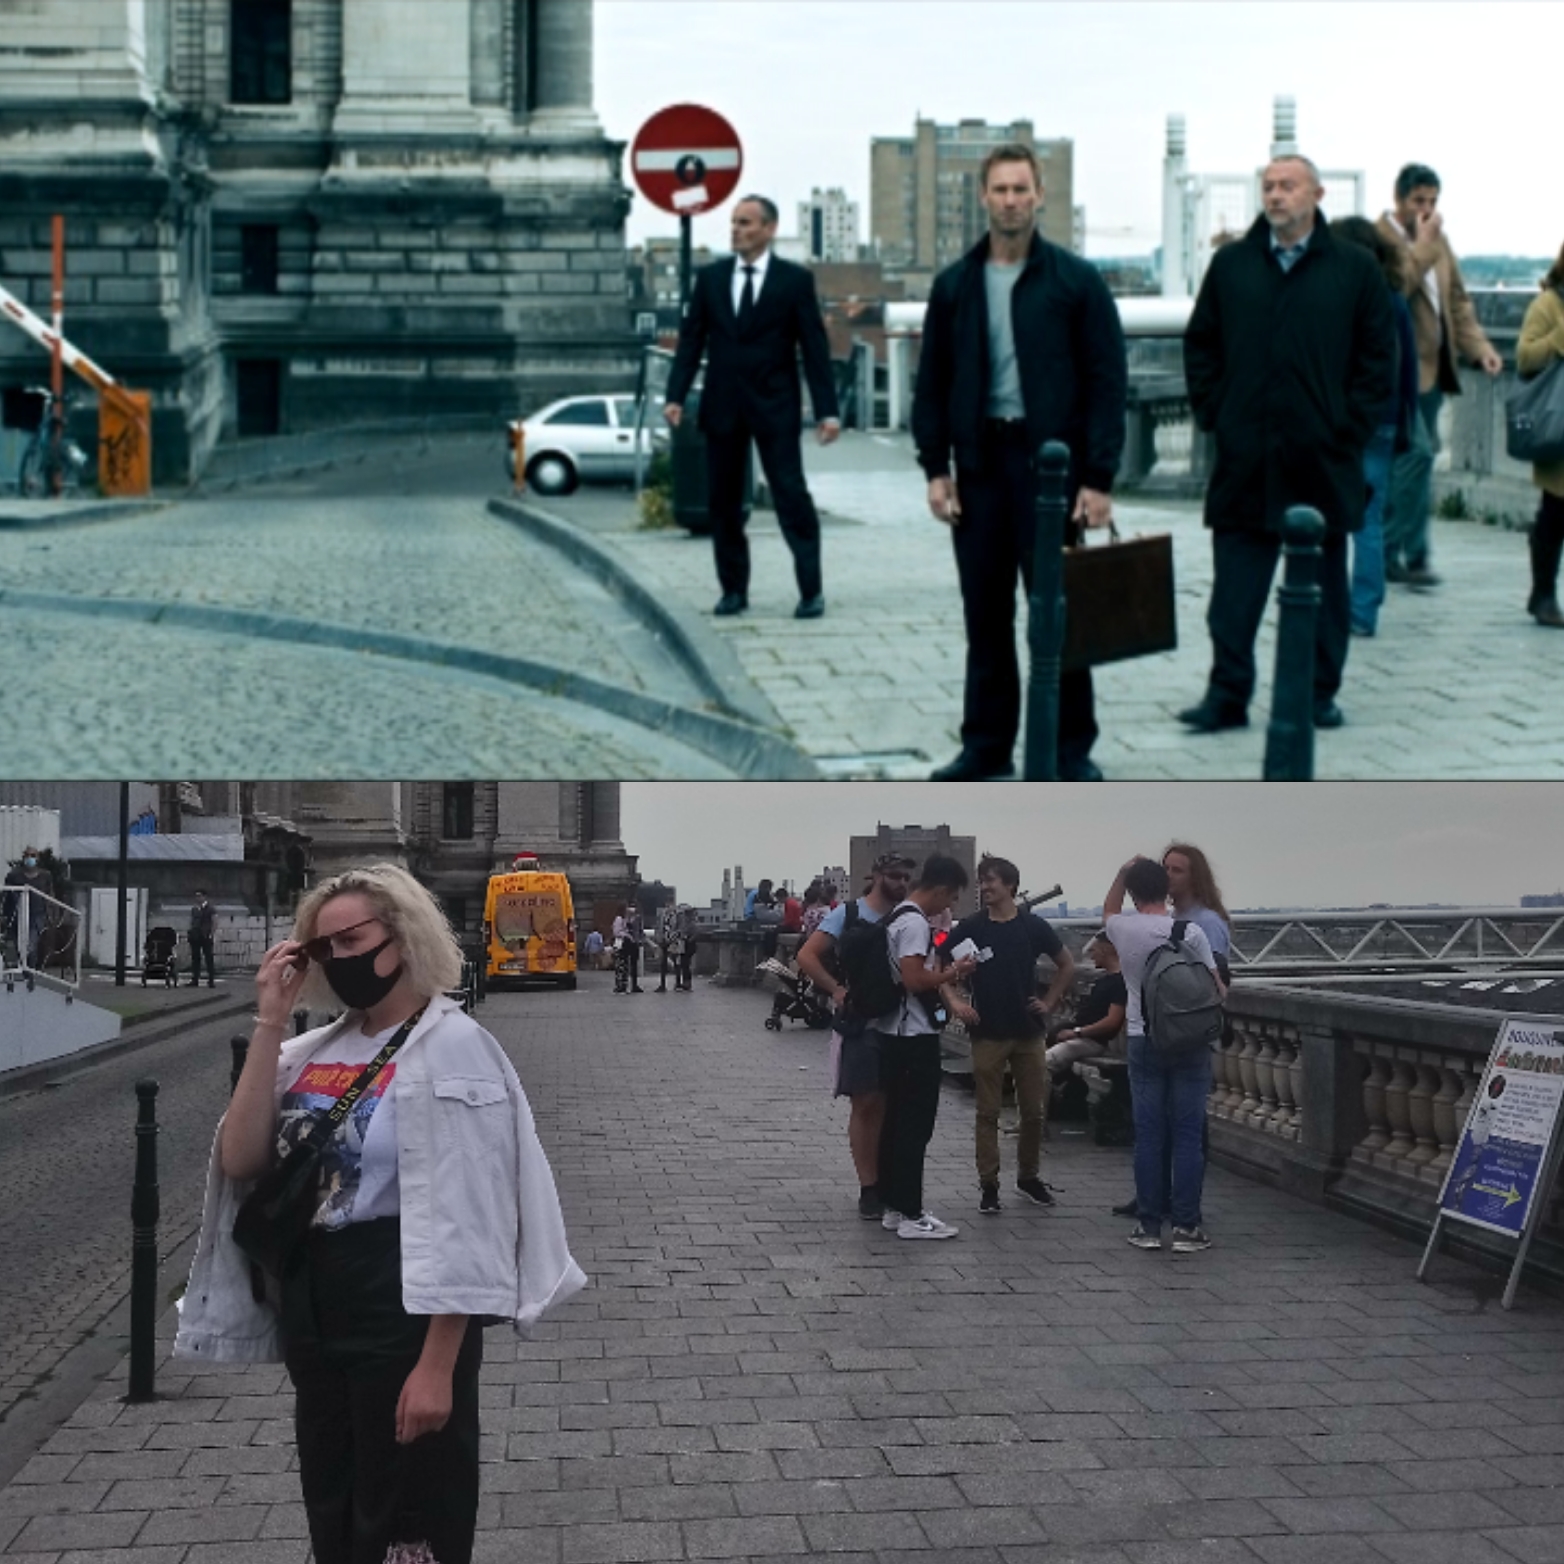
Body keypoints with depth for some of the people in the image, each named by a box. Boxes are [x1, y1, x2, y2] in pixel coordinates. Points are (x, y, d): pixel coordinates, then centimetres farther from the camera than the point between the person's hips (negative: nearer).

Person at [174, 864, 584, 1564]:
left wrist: (438, 1366, -22)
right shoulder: (314, 1051, 7)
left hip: (403, 1309, -7)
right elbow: (241, 1160, -5)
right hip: (311, 1310, 7)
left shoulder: (449, 1047, -13)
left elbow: (463, 1219, -18)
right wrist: (271, 1023, -9)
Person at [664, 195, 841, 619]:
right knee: (723, 501, 6)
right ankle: (733, 589, 15)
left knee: (791, 497, -6)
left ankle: (811, 590, -2)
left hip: (775, 408, -3)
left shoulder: (796, 280, 0)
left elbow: (815, 347, -2)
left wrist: (827, 409, -9)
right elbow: (691, 340, 7)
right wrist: (675, 395, -5)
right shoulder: (710, 277, 8)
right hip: (722, 406, 3)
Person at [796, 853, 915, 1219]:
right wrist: (837, 990, -16)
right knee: (866, 1106, 0)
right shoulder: (848, 915, -5)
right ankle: (869, 1190, 5)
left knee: (893, 1107, 7)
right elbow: (807, 956, -10)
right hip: (860, 1025, -4)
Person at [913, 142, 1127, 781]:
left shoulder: (1076, 280, -1)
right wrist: (935, 468, 0)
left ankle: (1071, 748, 10)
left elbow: (1107, 382, -4)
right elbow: (931, 384, 10)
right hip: (979, 465, 3)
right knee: (985, 613, 7)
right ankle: (986, 744, 16)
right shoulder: (954, 284, 8)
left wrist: (1100, 478, -11)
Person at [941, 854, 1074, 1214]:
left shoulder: (1033, 926, 0)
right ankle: (988, 1184, 8)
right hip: (987, 1033, -1)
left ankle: (1028, 1175, 25)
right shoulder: (970, 928, -2)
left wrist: (1050, 1002, 5)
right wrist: (954, 1000, -10)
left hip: (1028, 1031, 1)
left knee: (1034, 1109, 7)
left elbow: (1067, 965, 12)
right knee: (988, 1112, 1)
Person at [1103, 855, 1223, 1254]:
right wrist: (1219, 997, 19)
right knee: (1188, 1136, 2)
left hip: (1143, 1042, 2)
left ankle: (1149, 1226, 8)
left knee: (1148, 1136, 6)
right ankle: (1186, 1227, 2)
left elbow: (1109, 909, 23)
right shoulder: (1190, 932, -10)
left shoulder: (1123, 929, -3)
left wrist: (1124, 872, 16)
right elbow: (1213, 985, -2)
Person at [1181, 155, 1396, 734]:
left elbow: (1379, 354, 4)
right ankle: (1227, 694, 3)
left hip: (1323, 455, -1)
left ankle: (1320, 692, 16)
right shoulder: (1230, 264, 8)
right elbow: (1200, 345, 12)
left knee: (1324, 582, 8)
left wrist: (1353, 423, -4)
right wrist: (1213, 414, 3)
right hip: (1246, 457, 1)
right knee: (1236, 582, 0)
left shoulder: (1355, 269, 3)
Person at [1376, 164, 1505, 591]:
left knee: (1416, 457, 10)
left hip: (1431, 366, 8)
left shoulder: (1438, 241, 16)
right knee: (1418, 452, -15)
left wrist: (1478, 346, 7)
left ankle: (1408, 553, 17)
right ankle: (1411, 554, -8)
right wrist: (1423, 244, -19)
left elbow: (1457, 299, 19)